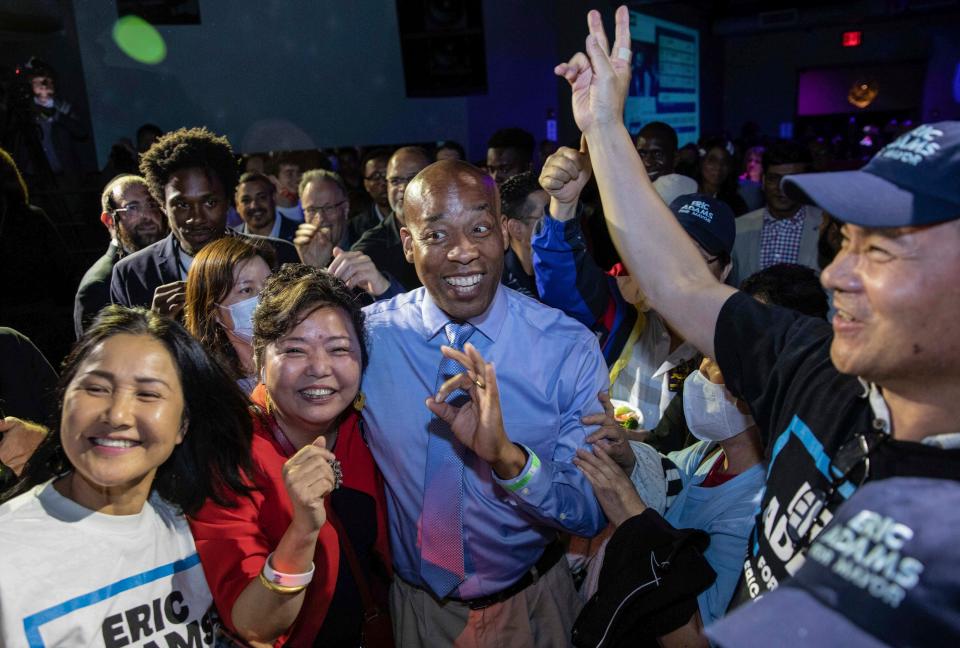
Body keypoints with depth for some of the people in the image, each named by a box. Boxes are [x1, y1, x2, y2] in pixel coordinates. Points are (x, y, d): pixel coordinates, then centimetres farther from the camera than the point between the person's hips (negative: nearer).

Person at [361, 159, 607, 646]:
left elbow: (594, 514, -18)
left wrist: (509, 457, -36)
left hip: (527, 605, 0)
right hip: (413, 601, 1)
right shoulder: (367, 334, -14)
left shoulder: (570, 349, -19)